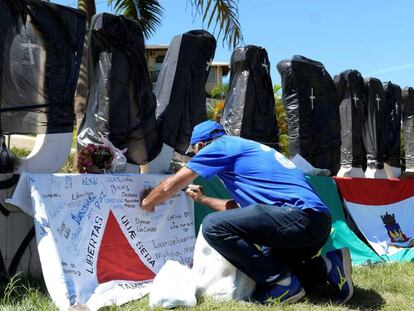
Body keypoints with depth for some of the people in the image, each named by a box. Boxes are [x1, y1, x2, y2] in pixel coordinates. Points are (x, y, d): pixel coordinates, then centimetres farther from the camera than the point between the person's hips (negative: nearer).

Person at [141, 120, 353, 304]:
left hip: (300, 215, -10)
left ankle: (283, 284, -7)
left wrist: (147, 203, 25)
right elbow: (240, 207, 38)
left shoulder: (221, 146, 2)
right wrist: (202, 199, 50)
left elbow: (170, 186, 5)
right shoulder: (247, 148, 29)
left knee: (214, 226, -17)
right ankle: (328, 266, 9)